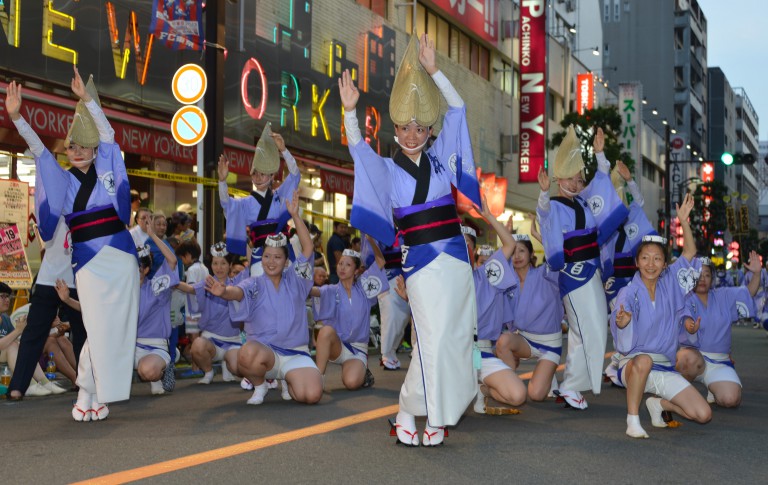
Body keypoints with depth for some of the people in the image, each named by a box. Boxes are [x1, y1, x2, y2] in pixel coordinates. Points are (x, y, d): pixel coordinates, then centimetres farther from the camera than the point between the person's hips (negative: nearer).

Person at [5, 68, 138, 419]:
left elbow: (107, 132, -2)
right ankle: (86, 393, 3)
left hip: (120, 253, 1)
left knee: (118, 325, 0)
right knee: (98, 327, -8)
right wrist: (16, 117, -16)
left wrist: (87, 99, -14)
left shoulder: (107, 167, 8)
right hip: (88, 258, -1)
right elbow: (38, 150, -2)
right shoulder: (63, 180, 9)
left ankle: (101, 392, 9)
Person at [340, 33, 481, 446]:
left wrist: (432, 70, -6)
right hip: (419, 259, -3)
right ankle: (410, 412, 3)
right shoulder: (386, 169, 3)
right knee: (432, 336, -9)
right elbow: (357, 148, -13)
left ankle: (439, 410, 18)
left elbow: (457, 109, 2)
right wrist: (350, 112, -28)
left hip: (455, 253, 3)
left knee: (457, 333, 4)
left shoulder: (440, 156, 7)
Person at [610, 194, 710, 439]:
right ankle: (632, 419, -24)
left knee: (703, 415, -8)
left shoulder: (669, 283, 4)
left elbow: (690, 253, 7)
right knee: (644, 360, -42)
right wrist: (623, 324, -40)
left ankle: (659, 404, 19)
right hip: (633, 365, -5)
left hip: (665, 369, 5)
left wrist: (683, 221, -6)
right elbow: (625, 345, -17)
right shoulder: (628, 294, -11)